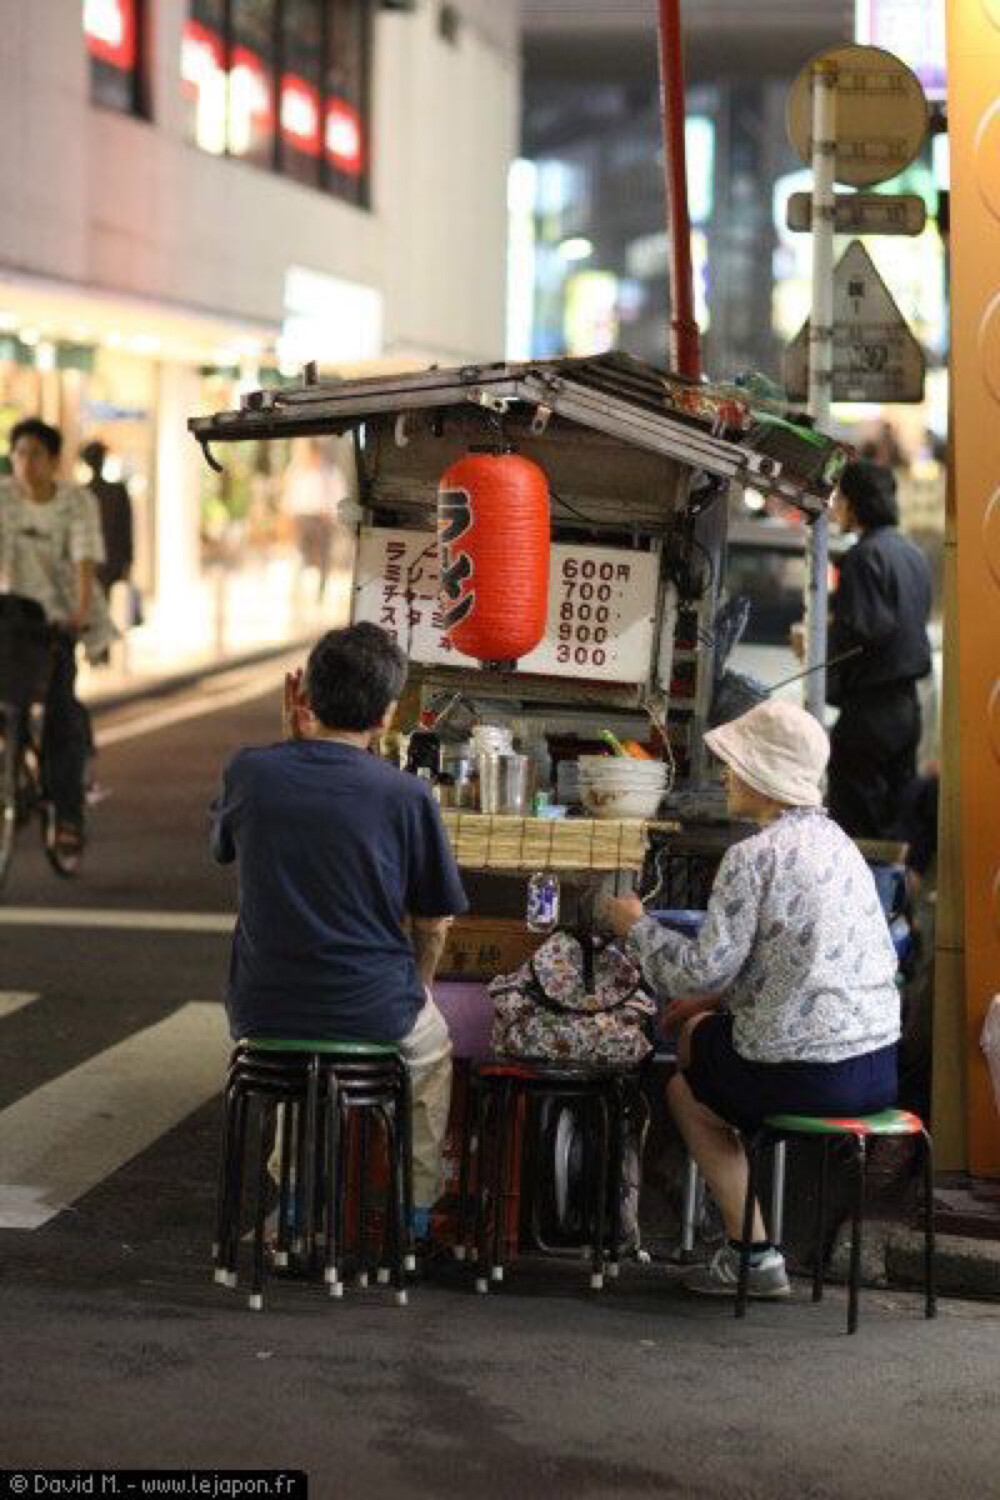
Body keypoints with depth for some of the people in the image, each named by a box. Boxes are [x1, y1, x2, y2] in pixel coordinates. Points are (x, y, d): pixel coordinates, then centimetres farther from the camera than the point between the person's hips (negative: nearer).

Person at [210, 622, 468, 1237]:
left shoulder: (250, 771, -9)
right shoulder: (406, 796, -14)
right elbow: (434, 921, -3)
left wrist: (292, 739, 9)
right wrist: (416, 987, 18)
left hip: (261, 1014, 2)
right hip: (372, 1017, -2)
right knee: (433, 1046, 33)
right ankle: (413, 1208, 38)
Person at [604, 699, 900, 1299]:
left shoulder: (755, 857, -14)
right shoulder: (839, 844, 12)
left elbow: (705, 969, -15)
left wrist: (638, 927, 2)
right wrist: (717, 999, 19)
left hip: (808, 1071, -8)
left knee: (685, 1091, 23)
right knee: (699, 1033, 28)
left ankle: (754, 1253, 16)